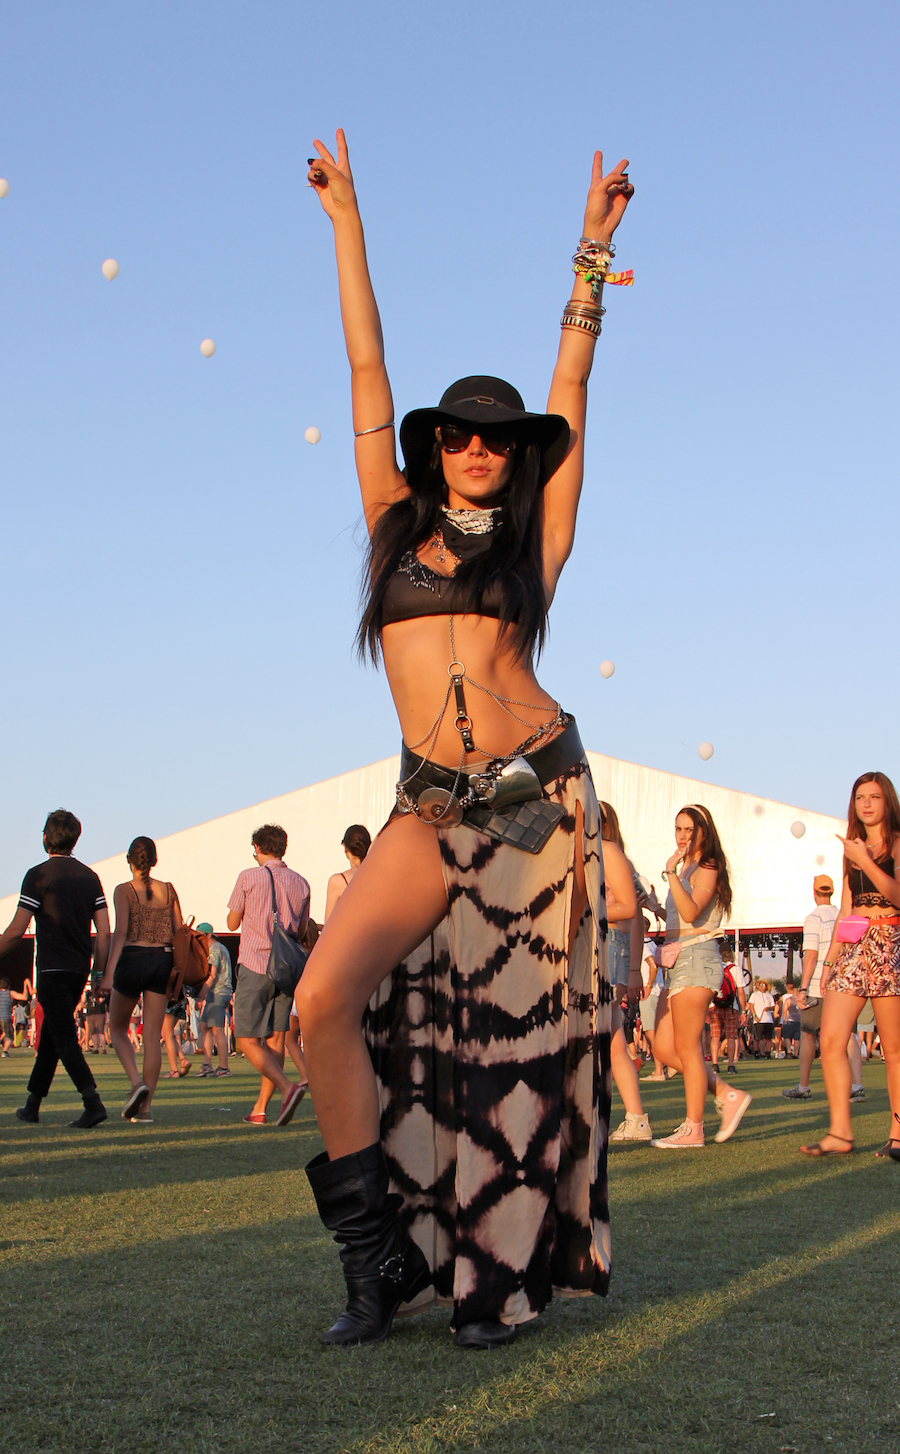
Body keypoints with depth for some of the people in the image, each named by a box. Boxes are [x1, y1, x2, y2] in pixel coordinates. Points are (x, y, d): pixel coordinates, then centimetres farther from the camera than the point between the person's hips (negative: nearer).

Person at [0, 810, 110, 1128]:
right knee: (50, 1033, 18)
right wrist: (99, 972, 12)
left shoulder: (38, 875, -8)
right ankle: (33, 1104, 25)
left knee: (64, 1038, -7)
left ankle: (93, 1102, -21)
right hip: (80, 968, 6)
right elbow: (104, 932, 5)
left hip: (52, 969, -6)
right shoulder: (89, 876, 9)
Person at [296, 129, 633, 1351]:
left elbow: (571, 393, 9)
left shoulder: (535, 537, 9)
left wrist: (592, 252, 10)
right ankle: (378, 1255, -6)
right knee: (326, 996, -16)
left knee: (518, 1031, -3)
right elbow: (367, 371, 14)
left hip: (539, 793, -1)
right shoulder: (397, 522, 12)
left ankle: (500, 1275, 7)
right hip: (432, 807, 1)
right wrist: (347, 225, 18)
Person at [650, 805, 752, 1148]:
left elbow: (691, 912, -24)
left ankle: (693, 1129, -4)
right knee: (664, 1048, 5)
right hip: (677, 961, 10)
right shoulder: (685, 868, 21)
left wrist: (672, 872, -26)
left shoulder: (707, 869, -6)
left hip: (696, 958, -10)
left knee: (686, 1047, -8)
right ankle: (727, 1094, 11)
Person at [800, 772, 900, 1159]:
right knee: (830, 1040, -7)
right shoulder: (852, 850, 19)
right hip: (852, 949, 6)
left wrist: (866, 862, -17)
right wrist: (830, 959, 16)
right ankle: (840, 1133, -6)